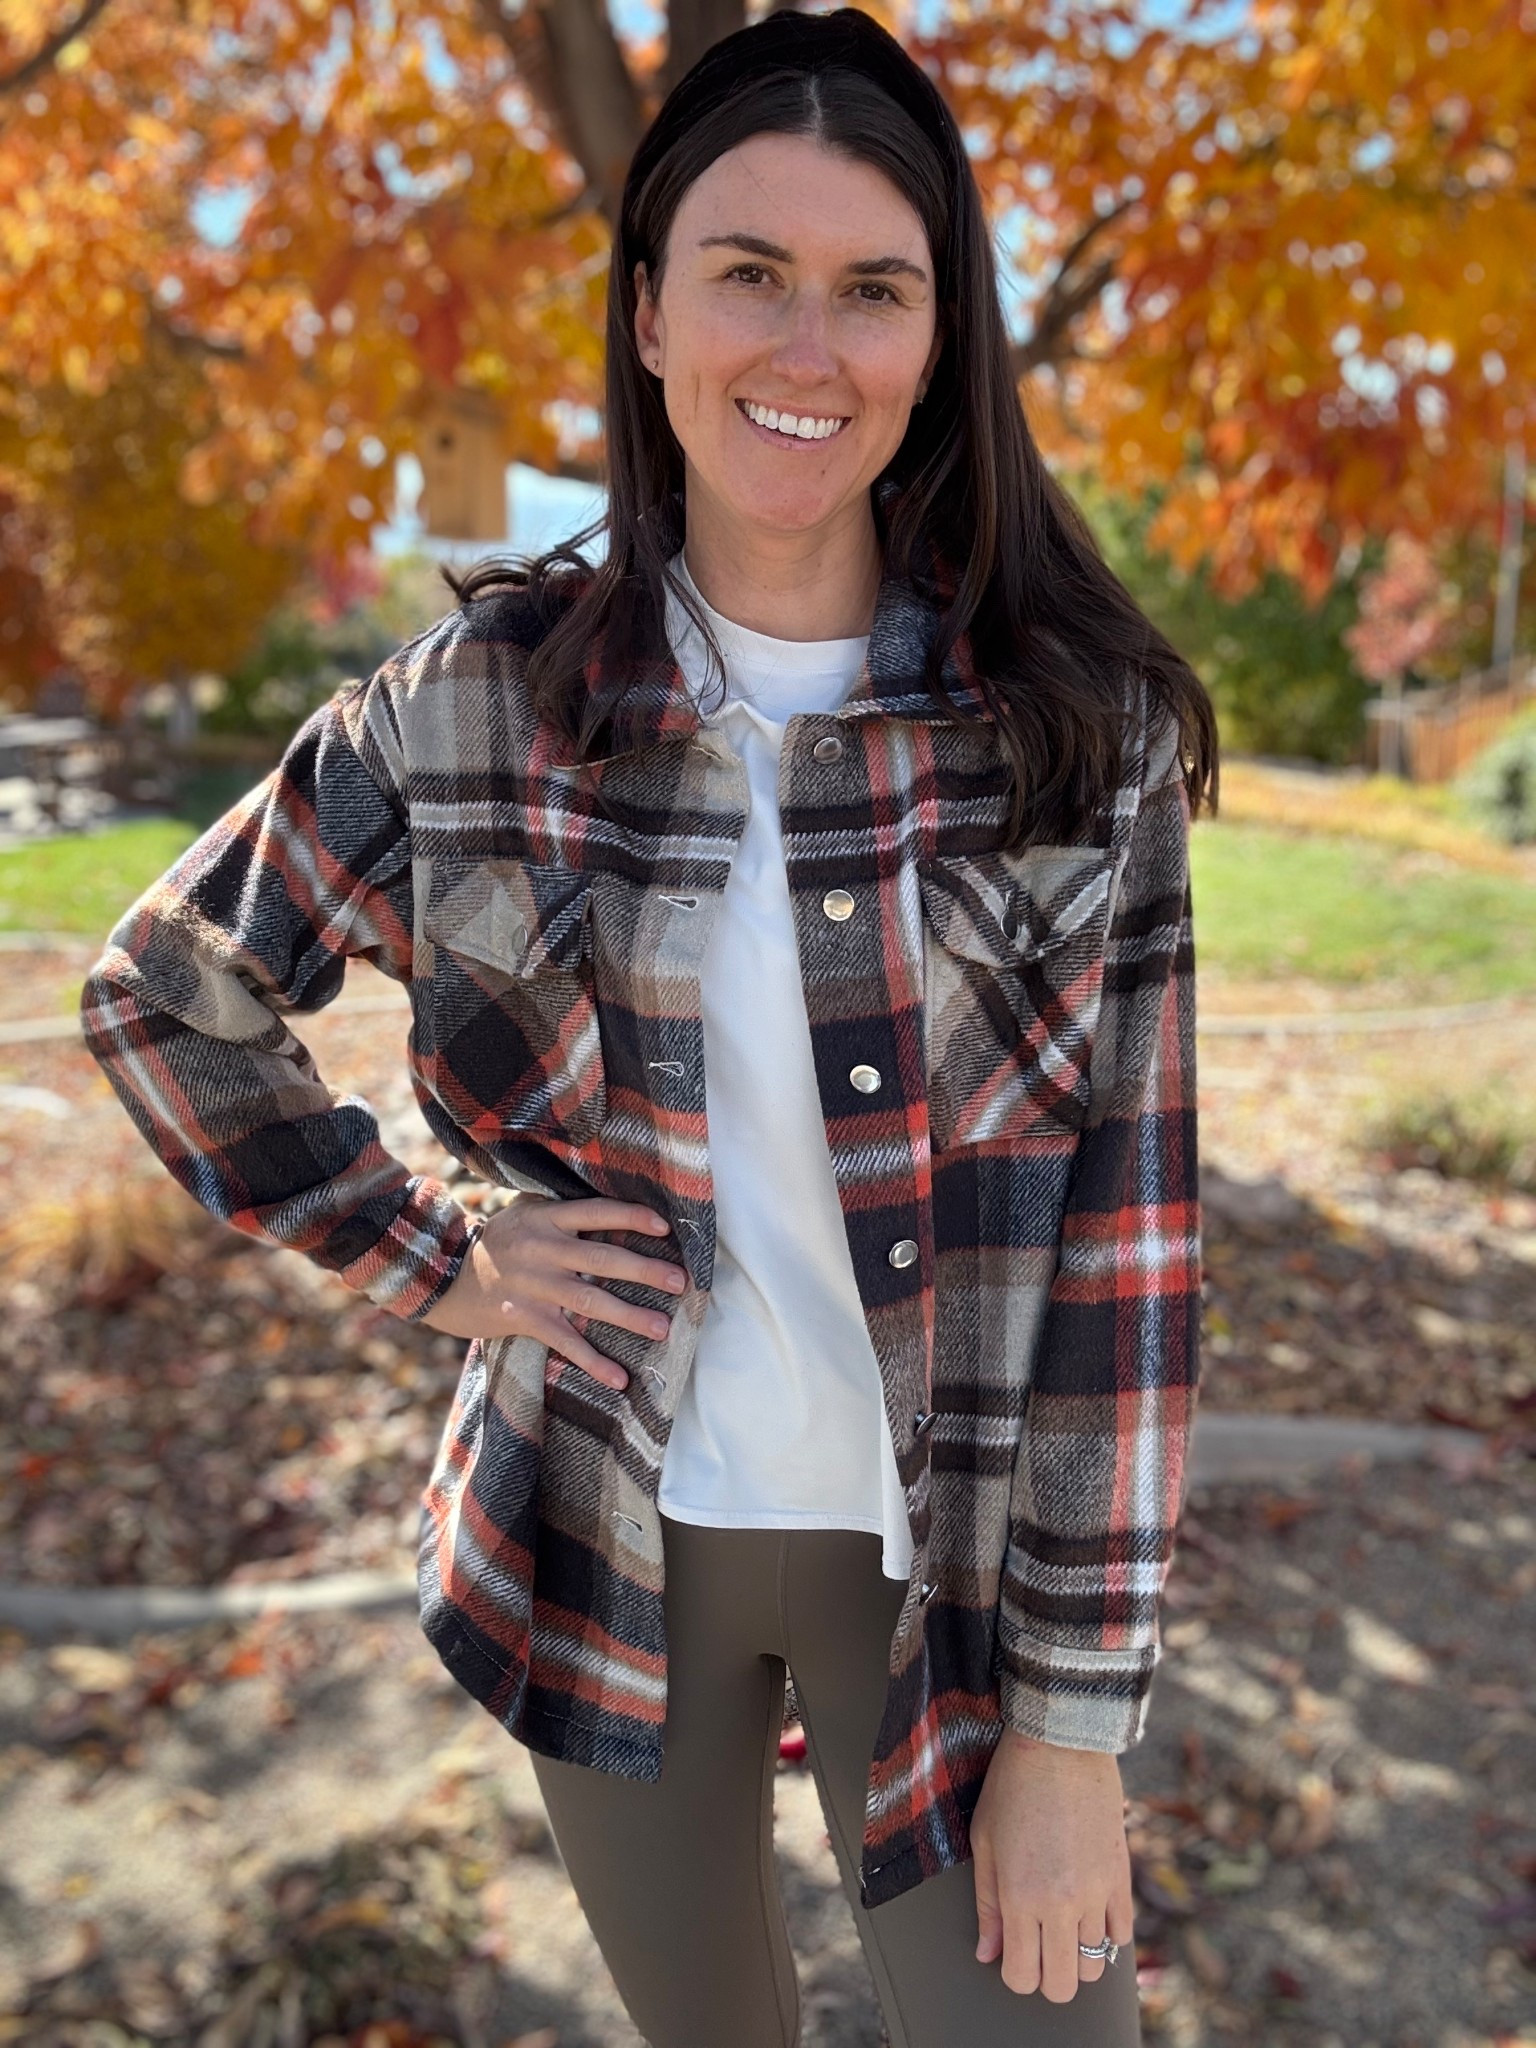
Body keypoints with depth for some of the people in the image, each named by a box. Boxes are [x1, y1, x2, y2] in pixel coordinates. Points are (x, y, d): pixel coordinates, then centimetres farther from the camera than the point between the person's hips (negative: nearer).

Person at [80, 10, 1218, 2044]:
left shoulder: (1082, 724, -10)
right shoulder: (485, 705, -8)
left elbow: (1127, 1229, -9)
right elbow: (164, 989, 5)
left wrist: (1075, 1716, -8)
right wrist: (430, 1259, -5)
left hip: (946, 1552, 0)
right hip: (616, 1532, 1)